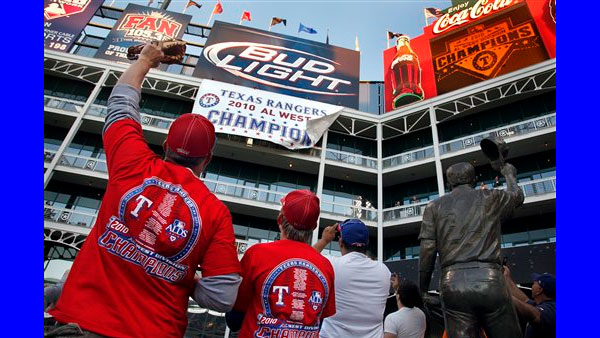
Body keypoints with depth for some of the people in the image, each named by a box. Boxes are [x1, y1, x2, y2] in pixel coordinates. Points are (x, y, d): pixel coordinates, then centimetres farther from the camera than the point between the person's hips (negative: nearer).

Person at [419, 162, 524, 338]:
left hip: (453, 284, 0)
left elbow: (427, 251, 4)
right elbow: (517, 195, 36)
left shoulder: (434, 206, 11)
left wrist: (423, 290, 11)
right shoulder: (491, 198, 13)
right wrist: (509, 174, 56)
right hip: (489, 280, 0)